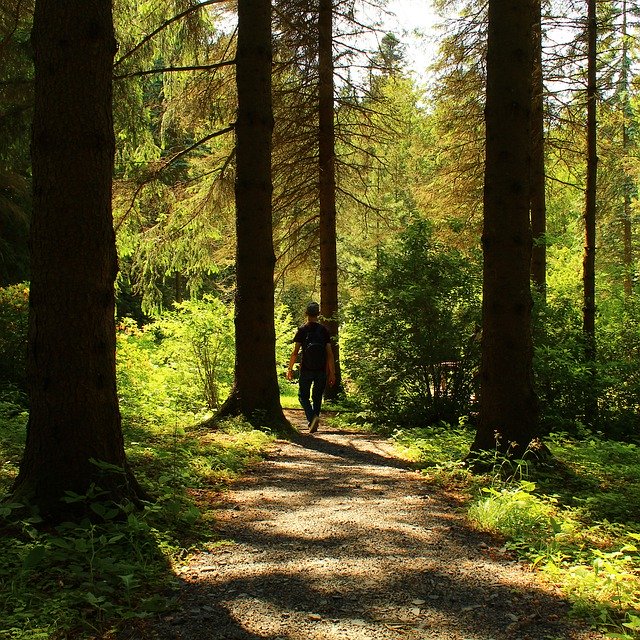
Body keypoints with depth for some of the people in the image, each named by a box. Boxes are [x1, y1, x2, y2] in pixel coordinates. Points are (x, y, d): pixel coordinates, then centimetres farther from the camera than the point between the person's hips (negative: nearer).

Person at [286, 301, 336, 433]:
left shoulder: (302, 330, -3)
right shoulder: (324, 330, 2)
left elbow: (295, 351, -7)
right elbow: (329, 353, -1)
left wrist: (290, 368, 2)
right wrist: (332, 372, 4)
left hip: (306, 370, -2)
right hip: (321, 370, 2)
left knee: (303, 396, 9)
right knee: (317, 397, 15)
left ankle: (312, 417, -15)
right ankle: (314, 424, 17)